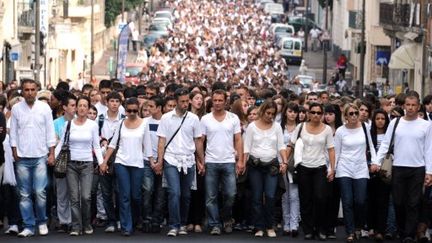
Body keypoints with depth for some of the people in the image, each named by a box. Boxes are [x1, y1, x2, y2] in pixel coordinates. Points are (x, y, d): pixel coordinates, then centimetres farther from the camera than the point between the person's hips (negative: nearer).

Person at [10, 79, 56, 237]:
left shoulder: (44, 108, 2)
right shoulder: (16, 109, 3)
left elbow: (50, 132, 4)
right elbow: (13, 133, 7)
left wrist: (51, 153, 0)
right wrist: (15, 153, 1)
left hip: (40, 157, -1)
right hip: (22, 158, 1)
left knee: (40, 192, -8)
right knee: (24, 195, 2)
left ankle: (42, 221, 10)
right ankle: (28, 226, 7)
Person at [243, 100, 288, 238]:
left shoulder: (277, 127, 6)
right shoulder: (252, 126, 2)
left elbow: (281, 146, 4)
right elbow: (247, 147, 2)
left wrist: (284, 162, -8)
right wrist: (243, 163, -6)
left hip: (272, 165, 1)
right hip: (255, 164, 0)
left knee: (270, 196, -8)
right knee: (257, 198, 1)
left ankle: (270, 227, 6)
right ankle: (259, 228, 8)